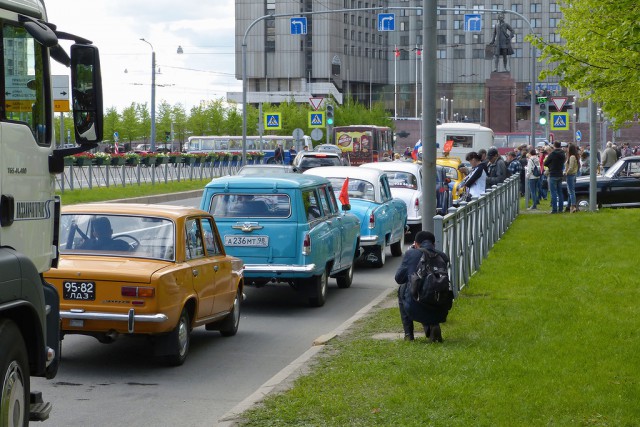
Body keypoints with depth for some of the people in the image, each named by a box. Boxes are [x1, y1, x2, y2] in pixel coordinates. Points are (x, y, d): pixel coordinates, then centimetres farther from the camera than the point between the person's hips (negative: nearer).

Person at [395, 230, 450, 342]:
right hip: (439, 311, 2)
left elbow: (398, 279, 13)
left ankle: (408, 333, 27)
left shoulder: (410, 254, 1)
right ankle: (433, 325, 9)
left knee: (402, 290, 30)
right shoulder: (443, 256, 8)